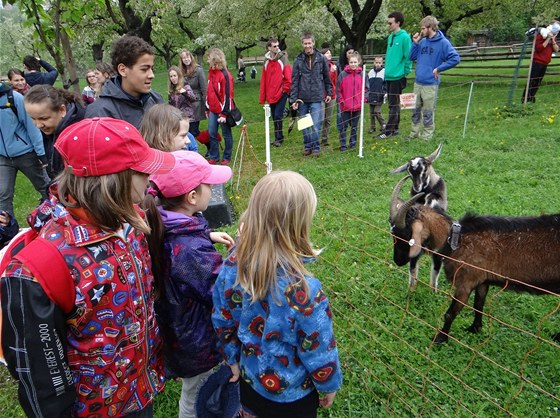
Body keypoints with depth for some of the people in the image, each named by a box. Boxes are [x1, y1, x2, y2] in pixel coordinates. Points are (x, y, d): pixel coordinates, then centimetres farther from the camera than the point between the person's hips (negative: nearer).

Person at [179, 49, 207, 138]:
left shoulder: (198, 70, -9)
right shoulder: (182, 72, 7)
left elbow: (204, 89, -11)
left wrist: (206, 107, -14)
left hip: (196, 106, -5)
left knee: (193, 132, -3)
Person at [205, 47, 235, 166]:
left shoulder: (225, 75, -15)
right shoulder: (211, 72, 8)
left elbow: (227, 95, -16)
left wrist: (224, 113, -16)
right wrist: (208, 108, 16)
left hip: (223, 110, -7)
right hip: (213, 110, 7)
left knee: (226, 134, 6)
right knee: (211, 133, 7)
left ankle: (226, 158, 17)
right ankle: (214, 157, 19)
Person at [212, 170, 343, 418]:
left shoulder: (232, 266, -21)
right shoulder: (303, 289, -38)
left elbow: (222, 322, -6)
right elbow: (318, 350, -22)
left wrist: (233, 360, 12)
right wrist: (330, 385, -2)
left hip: (250, 378, 4)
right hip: (291, 396, -4)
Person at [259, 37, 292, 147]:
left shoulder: (283, 59, -5)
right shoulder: (266, 61, 9)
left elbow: (289, 77, -7)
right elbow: (263, 79, 11)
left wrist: (285, 90, -7)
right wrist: (262, 98, 9)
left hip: (281, 94, -5)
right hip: (271, 95, 5)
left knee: (278, 116, -10)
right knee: (274, 117, 10)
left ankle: (278, 138, 4)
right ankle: (278, 138, 21)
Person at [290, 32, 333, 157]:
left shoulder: (321, 58, 2)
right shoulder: (298, 60, 3)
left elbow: (327, 77, 10)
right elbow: (294, 80, 1)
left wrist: (329, 93, 12)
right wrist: (293, 99, -4)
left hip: (316, 97, -2)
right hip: (302, 98, 2)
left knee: (315, 124, -7)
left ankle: (316, 147, 9)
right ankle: (307, 146, 24)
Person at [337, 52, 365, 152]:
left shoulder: (362, 75, 2)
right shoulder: (343, 74, -3)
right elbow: (338, 89, 1)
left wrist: (363, 100, -3)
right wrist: (341, 100, -6)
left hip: (357, 106, 1)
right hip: (345, 106, -1)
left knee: (354, 126, 12)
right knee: (343, 126, 3)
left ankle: (353, 143, 25)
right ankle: (343, 145, 12)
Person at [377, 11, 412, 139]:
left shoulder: (404, 37, -12)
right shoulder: (390, 37, 11)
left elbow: (408, 57, -13)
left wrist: (405, 73, -11)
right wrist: (387, 69, 14)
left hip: (397, 77, -8)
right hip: (389, 76, 8)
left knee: (394, 104, -3)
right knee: (393, 103, 13)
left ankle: (388, 131, 1)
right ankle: (394, 128, 22)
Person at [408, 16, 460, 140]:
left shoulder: (443, 42, -8)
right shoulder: (422, 41, 9)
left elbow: (455, 58, -14)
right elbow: (411, 57, 14)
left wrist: (439, 69, -15)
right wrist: (415, 43, 3)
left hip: (430, 84, -6)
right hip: (417, 83, 6)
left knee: (428, 113, 2)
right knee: (416, 111, 14)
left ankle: (427, 136, 13)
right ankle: (414, 133, 26)